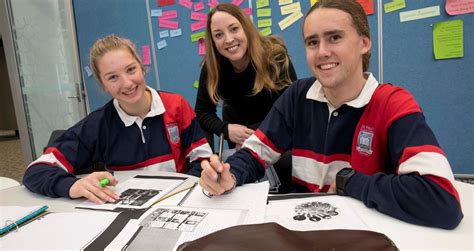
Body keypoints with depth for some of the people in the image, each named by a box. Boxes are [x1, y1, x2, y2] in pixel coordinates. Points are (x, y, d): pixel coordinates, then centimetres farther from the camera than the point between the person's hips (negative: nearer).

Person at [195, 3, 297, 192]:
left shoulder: (275, 55, -26)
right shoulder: (211, 67, -19)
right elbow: (202, 112, -13)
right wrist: (226, 129, -35)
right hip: (238, 130, 2)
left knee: (287, 184, -5)